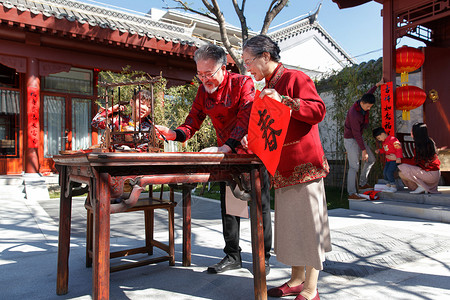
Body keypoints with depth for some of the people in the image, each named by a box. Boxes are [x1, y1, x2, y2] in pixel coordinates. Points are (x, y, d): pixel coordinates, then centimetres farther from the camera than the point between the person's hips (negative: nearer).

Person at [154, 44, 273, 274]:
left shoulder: (243, 83, -15)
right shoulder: (203, 90, 1)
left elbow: (246, 119, -26)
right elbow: (192, 123, 0)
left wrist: (224, 148, -37)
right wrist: (173, 134, -21)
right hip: (226, 154, 5)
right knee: (227, 204, 7)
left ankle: (263, 257, 19)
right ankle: (233, 255, 21)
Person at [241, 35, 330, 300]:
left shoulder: (295, 78, -6)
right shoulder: (268, 88, 20)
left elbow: (318, 111, -16)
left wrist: (284, 100, -24)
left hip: (304, 164, -8)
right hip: (284, 167, 9)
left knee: (308, 222, -2)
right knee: (290, 224, 12)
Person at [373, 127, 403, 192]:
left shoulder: (392, 139, -16)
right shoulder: (384, 142, 13)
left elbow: (398, 148, -21)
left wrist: (398, 157, -30)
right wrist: (379, 150, 2)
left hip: (394, 159, -9)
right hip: (388, 160, 9)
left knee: (389, 172, -17)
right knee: (384, 173, 7)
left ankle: (393, 187, -4)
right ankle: (389, 185, 23)